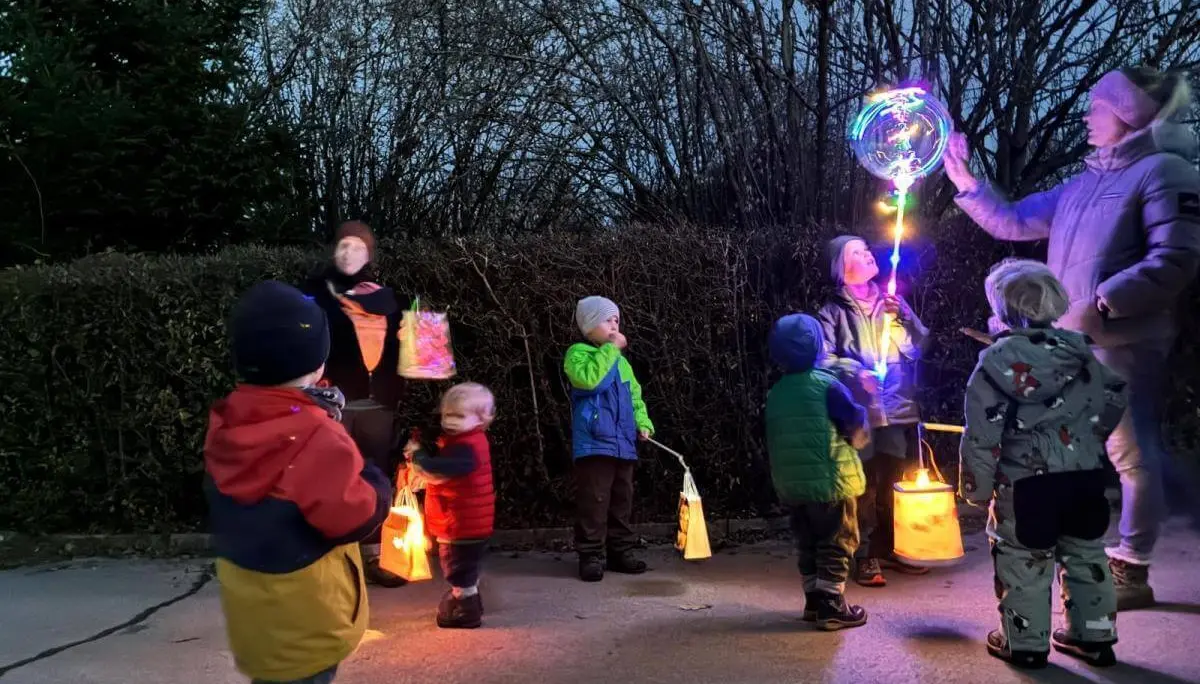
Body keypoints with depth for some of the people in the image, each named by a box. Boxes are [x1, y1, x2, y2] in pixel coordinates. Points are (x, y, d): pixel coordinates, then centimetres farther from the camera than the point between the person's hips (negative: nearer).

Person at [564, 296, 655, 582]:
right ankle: (590, 556, 3)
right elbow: (588, 378, -25)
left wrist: (642, 423, 4)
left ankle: (621, 551, 23)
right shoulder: (578, 353, -4)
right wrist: (610, 349, -17)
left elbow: (635, 396, 21)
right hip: (594, 444, -7)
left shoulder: (622, 361, 18)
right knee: (594, 502, -5)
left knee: (622, 501, 13)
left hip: (623, 444, 7)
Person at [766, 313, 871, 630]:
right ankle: (832, 608, 4)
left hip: (791, 485, 6)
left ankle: (814, 601, 24)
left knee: (808, 544, 17)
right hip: (829, 482, -6)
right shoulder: (826, 384, -12)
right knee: (836, 545, 3)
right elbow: (858, 428, -5)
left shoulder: (775, 392, 6)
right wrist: (858, 436, 15)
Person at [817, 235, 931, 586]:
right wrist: (856, 372, -25)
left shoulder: (890, 301, 14)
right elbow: (823, 359, -11)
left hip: (897, 409, 5)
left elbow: (920, 345, 9)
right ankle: (864, 558, 3)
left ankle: (886, 550, 25)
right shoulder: (834, 311, -2)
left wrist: (905, 317, -7)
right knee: (863, 486, -5)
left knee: (890, 485, 12)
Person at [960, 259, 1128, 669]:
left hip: (1027, 481, -5)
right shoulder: (1083, 350, 3)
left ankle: (1026, 644, 16)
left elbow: (982, 434, -11)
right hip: (1086, 474, 5)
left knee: (1023, 562, 8)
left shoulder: (995, 361, -11)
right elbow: (1115, 398, 12)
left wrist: (976, 487, -2)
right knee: (1086, 554, 18)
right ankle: (1094, 637, 28)